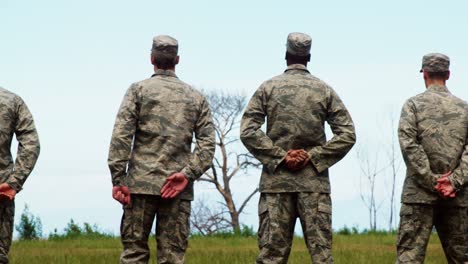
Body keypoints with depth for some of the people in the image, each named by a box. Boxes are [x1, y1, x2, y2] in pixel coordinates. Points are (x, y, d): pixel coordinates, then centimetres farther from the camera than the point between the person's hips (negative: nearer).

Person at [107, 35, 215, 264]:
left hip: (141, 184, -2)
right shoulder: (196, 97, 13)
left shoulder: (139, 90, 3)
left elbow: (121, 136, -7)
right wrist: (187, 174, -5)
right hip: (179, 188, 3)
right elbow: (207, 144, 2)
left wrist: (118, 179, -7)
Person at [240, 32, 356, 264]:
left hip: (276, 180, 0)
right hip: (314, 182, 0)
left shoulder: (268, 87, 3)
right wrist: (313, 156, -3)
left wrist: (280, 156, -5)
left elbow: (247, 131, -6)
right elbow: (347, 134, -1)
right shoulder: (324, 90, 5)